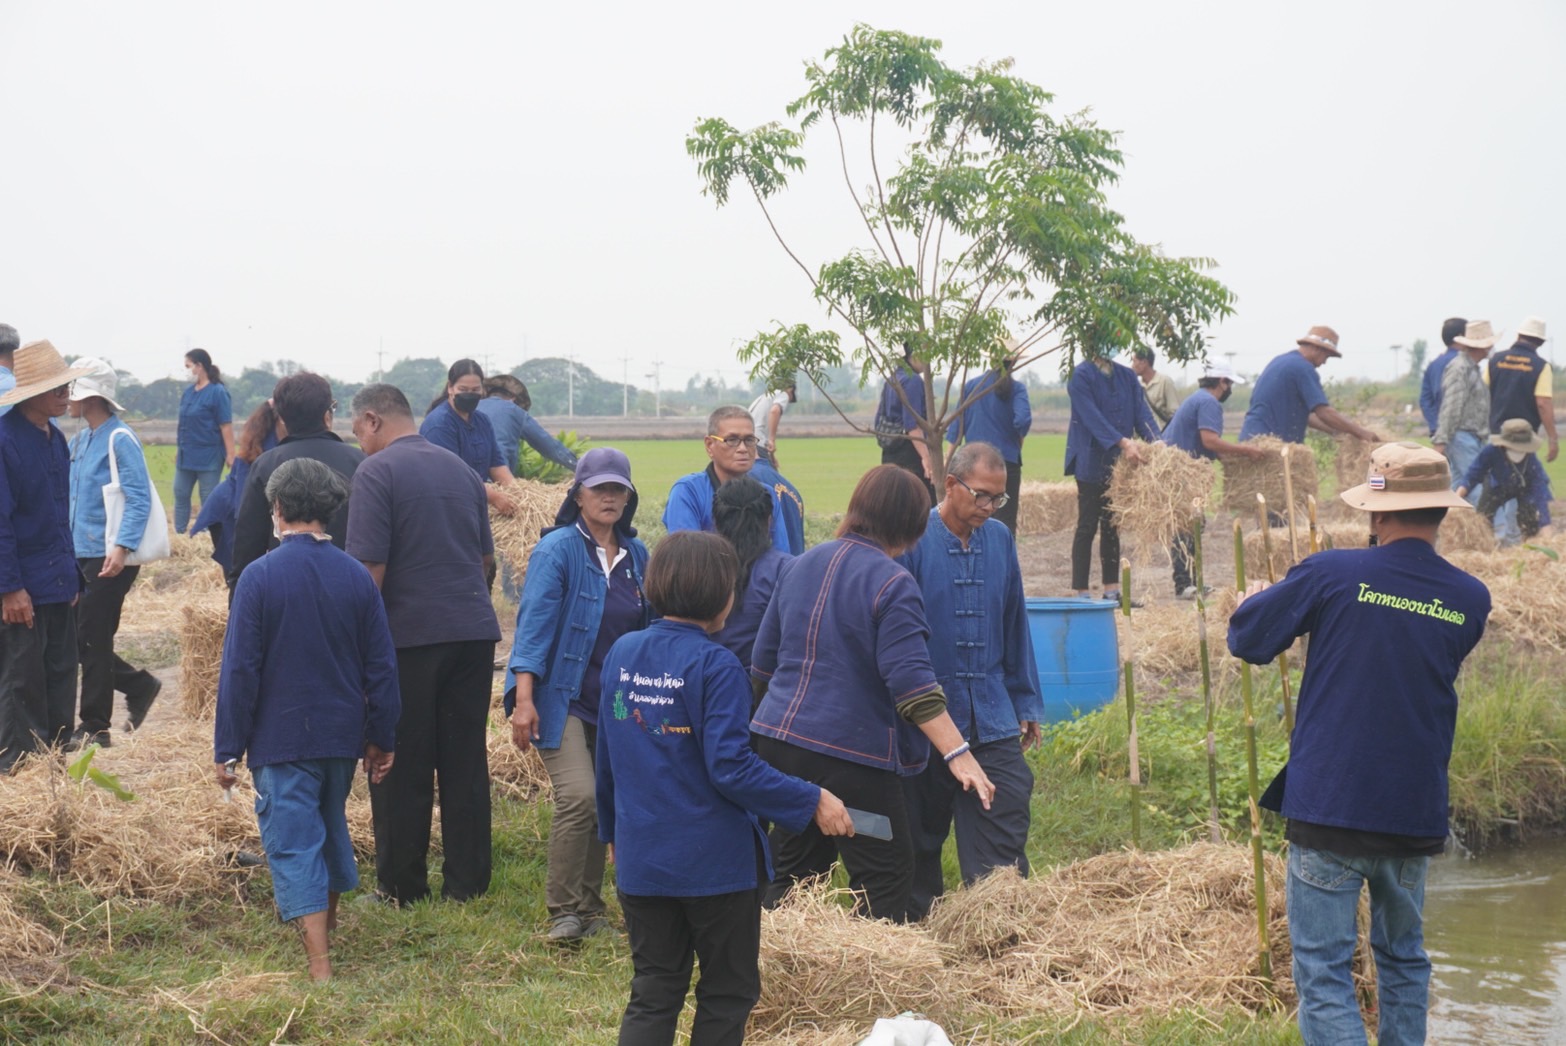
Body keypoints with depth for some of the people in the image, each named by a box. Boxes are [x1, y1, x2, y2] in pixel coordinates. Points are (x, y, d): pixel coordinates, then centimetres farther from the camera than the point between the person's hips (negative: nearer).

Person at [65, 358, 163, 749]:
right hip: (81, 556, 8)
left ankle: (94, 728, 6)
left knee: (90, 642, -4)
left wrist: (121, 548, -27)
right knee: (76, 640, 9)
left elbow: (139, 499, -18)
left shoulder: (120, 440, -12)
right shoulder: (79, 441, 13)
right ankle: (139, 686, 24)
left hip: (111, 559, -8)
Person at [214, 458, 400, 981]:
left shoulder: (260, 576, -13)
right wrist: (382, 739, 14)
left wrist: (228, 749, -5)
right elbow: (381, 667, 4)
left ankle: (320, 967, -10)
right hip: (342, 734, 5)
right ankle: (327, 923, 44)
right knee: (330, 826, 24)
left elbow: (239, 670, -11)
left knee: (293, 842, -3)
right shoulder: (356, 577, -1)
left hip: (281, 737, -5)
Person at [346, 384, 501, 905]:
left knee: (402, 768, 3)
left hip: (409, 636, -6)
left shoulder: (377, 472, -9)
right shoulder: (460, 469, 13)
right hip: (474, 629, 6)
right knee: (466, 761, 9)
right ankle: (467, 881, 13)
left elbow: (370, 568, -15)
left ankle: (403, 888, 9)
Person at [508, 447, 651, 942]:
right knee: (578, 798, -18)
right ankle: (564, 912, -6)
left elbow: (651, 628, 18)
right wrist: (524, 698, -23)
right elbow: (534, 622, -15)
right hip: (564, 698, -6)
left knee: (605, 806, 8)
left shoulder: (637, 556, 9)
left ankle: (590, 908, 21)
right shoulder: (558, 550, -9)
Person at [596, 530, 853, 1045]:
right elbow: (731, 768, -22)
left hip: (640, 861, 6)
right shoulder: (716, 666, -16)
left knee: (653, 993, 12)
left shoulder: (621, 654, 3)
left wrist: (612, 830, 25)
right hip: (714, 861, -5)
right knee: (727, 994, 10)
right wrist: (812, 801, -16)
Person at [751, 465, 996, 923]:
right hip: (850, 750, -7)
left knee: (793, 872, 16)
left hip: (778, 742, 7)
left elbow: (762, 665, 18)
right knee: (887, 877, 2)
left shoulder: (800, 566, 11)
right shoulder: (892, 584, -12)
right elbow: (912, 681, -21)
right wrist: (958, 753, -23)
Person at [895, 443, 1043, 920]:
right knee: (920, 840, 9)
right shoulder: (912, 540, -8)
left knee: (1005, 831, -2)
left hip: (992, 720, 4)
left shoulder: (1000, 540, 8)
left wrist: (1026, 702, 18)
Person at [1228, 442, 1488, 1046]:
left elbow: (1246, 638, -2)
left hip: (1329, 808, -4)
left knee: (1323, 968, -2)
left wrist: (1255, 599, 22)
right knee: (1404, 958, 22)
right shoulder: (1471, 602, 0)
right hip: (1417, 814, 4)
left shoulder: (1332, 576, -11)